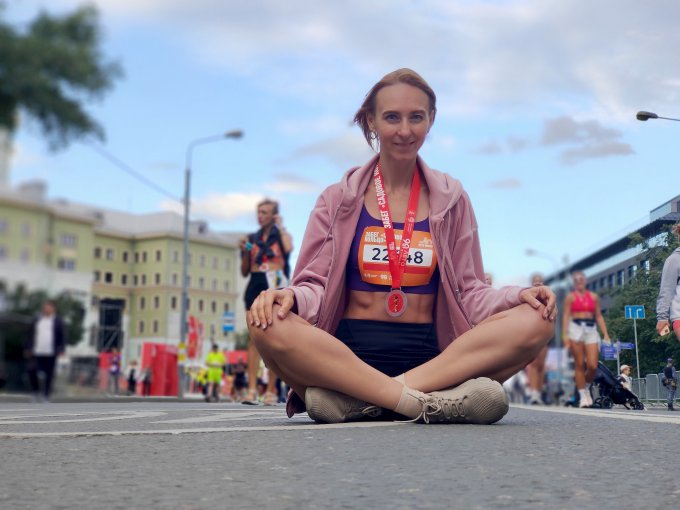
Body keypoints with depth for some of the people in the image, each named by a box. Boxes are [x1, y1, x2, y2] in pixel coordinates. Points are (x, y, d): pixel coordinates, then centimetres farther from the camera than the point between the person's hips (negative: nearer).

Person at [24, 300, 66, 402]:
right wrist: (27, 348, 6)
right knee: (31, 371, -9)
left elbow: (63, 336, 2)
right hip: (36, 353, 2)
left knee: (49, 375, 2)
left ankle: (46, 396, 13)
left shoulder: (58, 321, 5)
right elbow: (30, 335, 13)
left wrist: (61, 349, -6)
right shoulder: (36, 321, 12)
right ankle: (36, 392, 12)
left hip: (51, 354, -2)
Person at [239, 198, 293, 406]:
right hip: (256, 288, 2)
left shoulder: (281, 235, 8)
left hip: (276, 288, -2)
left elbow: (288, 248, -18)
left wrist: (281, 227, -5)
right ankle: (252, 389, -10)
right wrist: (245, 252, 0)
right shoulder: (252, 238, 14)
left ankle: (271, 390, 2)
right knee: (255, 338, -5)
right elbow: (244, 272, 15)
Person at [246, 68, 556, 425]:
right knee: (268, 324, -30)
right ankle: (427, 401, -32)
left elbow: (469, 292, 11)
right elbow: (315, 286, 4)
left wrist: (517, 296, -10)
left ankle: (353, 400, -32)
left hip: (432, 358, 2)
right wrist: (290, 296, -20)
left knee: (534, 322, -24)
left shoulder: (451, 199, 14)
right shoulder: (338, 199, 11)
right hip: (349, 354, -1)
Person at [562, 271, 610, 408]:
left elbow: (599, 316, 17)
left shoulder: (594, 296, 16)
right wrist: (565, 334, -10)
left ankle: (586, 387, 19)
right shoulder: (570, 297, 8)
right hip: (576, 329, -2)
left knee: (593, 365, -9)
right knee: (579, 365, -3)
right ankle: (582, 396, 5)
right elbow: (566, 315, 2)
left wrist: (605, 334, 9)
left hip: (591, 330, 2)